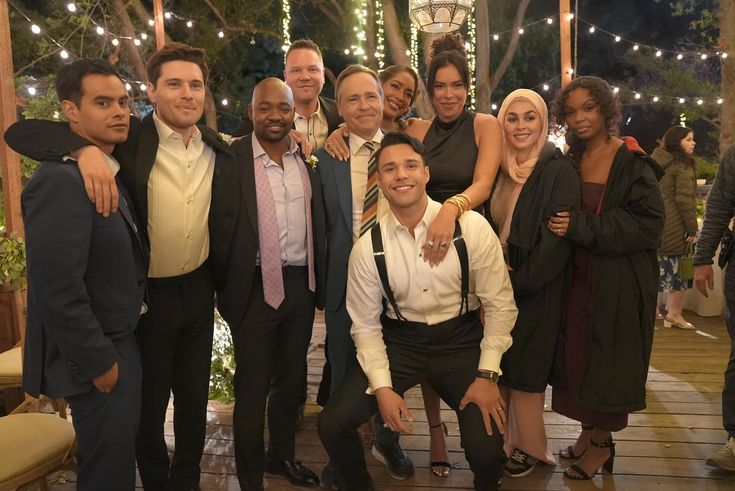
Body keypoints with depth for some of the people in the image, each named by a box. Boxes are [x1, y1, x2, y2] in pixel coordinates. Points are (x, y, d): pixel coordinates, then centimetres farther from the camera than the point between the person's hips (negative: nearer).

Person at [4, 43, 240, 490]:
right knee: (148, 406, 15)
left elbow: (226, 230, 9)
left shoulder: (221, 153, -1)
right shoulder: (126, 139, -13)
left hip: (198, 293, 4)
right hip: (144, 297, -3)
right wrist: (86, 148, -35)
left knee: (195, 400, 19)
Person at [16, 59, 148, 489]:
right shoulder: (61, 179, -23)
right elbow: (58, 293, -27)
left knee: (120, 452, 24)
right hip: (98, 354, -9)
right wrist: (99, 362, -19)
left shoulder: (110, 172, 8)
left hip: (122, 341, 9)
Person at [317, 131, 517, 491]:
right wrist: (382, 387, -12)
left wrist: (487, 374, -12)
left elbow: (499, 304, -7)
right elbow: (366, 325, -1)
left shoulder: (472, 227, -12)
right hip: (399, 342, 2)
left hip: (461, 340, -1)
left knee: (486, 449, -16)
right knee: (333, 424, -11)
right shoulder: (368, 247, -8)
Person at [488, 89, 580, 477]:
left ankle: (529, 449, 23)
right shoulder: (498, 169, 8)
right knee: (496, 368, 11)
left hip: (534, 292, -6)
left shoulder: (559, 171, -10)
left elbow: (557, 240, -16)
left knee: (524, 372, 4)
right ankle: (501, 442, 28)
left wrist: (517, 281, -15)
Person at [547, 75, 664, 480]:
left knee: (608, 360, 3)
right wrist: (562, 225, -4)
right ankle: (589, 432, 28)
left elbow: (648, 223, -17)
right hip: (578, 277, 5)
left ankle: (601, 444, 21)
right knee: (577, 355, 9)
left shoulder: (632, 162, -9)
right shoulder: (571, 162, 9)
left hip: (619, 282, -5)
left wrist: (581, 226, -22)